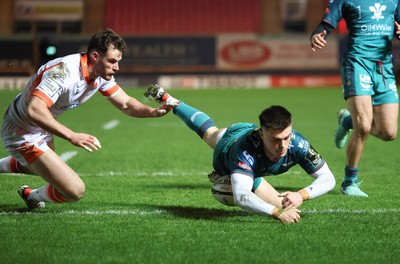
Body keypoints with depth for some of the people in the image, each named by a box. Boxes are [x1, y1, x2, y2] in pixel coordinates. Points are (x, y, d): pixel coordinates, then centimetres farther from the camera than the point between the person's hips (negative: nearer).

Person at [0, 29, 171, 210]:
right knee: (75, 190, -16)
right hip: (23, 137, -10)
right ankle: (31, 196, 12)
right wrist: (71, 136, -49)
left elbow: (125, 104, 1)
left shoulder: (101, 74, -7)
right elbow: (34, 110, -45)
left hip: (41, 131, 10)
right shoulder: (64, 72, -35)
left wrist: (153, 111, -18)